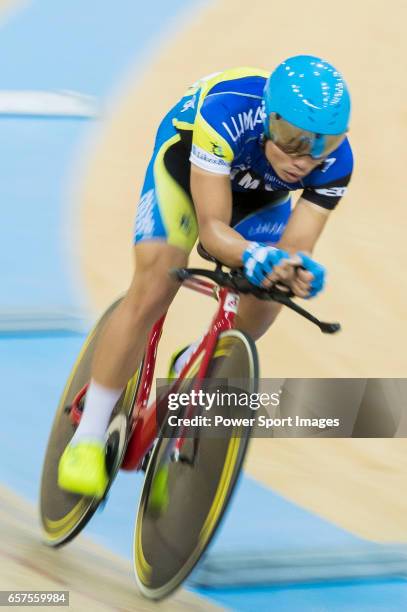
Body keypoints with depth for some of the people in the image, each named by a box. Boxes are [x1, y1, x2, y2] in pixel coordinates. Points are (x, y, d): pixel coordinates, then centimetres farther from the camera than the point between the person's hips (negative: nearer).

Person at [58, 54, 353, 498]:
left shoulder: (335, 162, -32)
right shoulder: (226, 114, -43)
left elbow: (295, 245, -32)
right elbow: (211, 226, -41)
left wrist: (298, 269, -55)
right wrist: (253, 255, -61)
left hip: (260, 198, 4)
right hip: (185, 167, -4)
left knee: (258, 318, -1)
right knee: (151, 293, -20)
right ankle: (88, 437, -12)